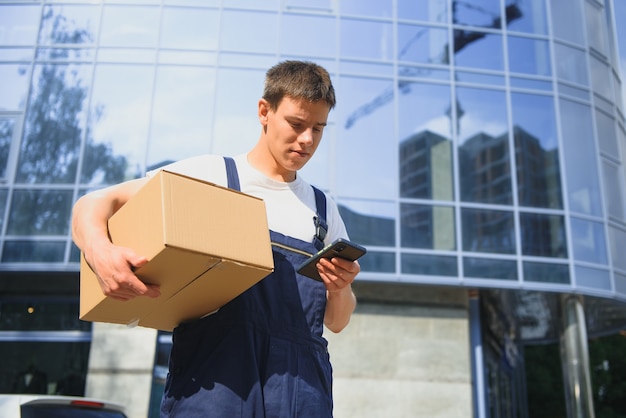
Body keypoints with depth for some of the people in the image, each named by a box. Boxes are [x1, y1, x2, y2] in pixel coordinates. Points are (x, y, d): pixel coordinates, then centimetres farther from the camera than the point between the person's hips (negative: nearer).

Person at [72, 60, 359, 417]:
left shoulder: (323, 208, 18)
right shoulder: (211, 173, 7)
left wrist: (341, 290, -4)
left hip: (302, 387, 4)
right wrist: (99, 250, -22)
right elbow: (94, 204, 0)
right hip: (215, 374, -3)